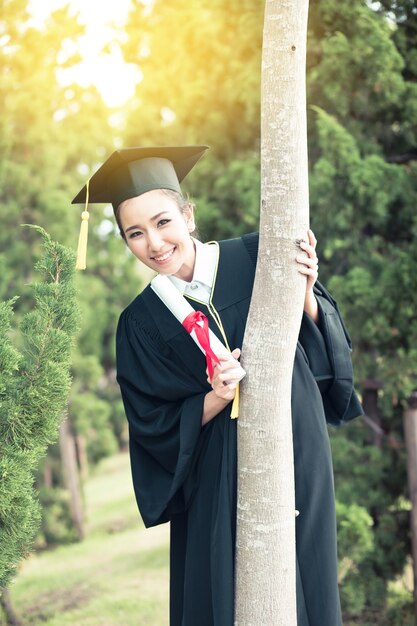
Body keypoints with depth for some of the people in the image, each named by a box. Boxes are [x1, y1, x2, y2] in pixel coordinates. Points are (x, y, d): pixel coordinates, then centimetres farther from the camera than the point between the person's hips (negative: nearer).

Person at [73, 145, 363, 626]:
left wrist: (305, 295, -19)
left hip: (296, 442, 0)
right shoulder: (141, 323, -4)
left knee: (302, 584, 8)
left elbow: (320, 338, 1)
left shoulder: (255, 258, -5)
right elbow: (155, 425, -3)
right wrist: (216, 399, -19)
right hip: (219, 474, 0)